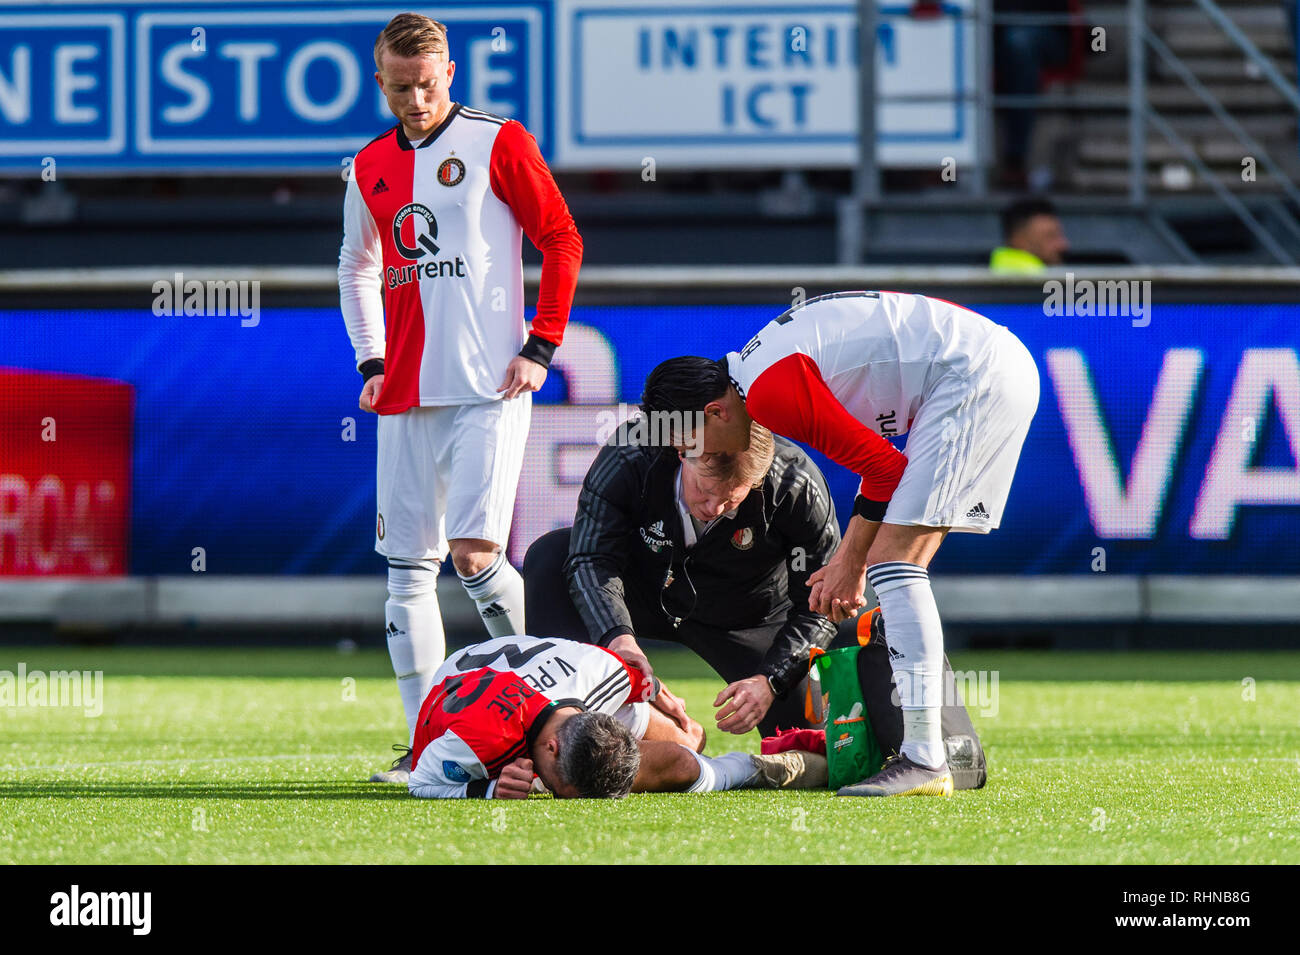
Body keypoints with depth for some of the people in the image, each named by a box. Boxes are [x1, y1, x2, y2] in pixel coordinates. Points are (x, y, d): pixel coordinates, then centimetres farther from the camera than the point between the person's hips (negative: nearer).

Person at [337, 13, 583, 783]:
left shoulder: (498, 143, -3)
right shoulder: (372, 167, 13)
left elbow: (562, 241, 0)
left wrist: (540, 347, -5)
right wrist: (371, 361, 14)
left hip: (487, 388, -6)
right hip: (406, 395, 6)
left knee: (476, 555, -15)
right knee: (408, 567, 2)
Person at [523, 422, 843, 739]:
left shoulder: (798, 487, -32)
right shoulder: (629, 458, -32)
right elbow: (590, 561, -33)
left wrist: (770, 681, -37)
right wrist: (618, 637, -52)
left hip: (748, 614, -1)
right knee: (548, 557, -27)